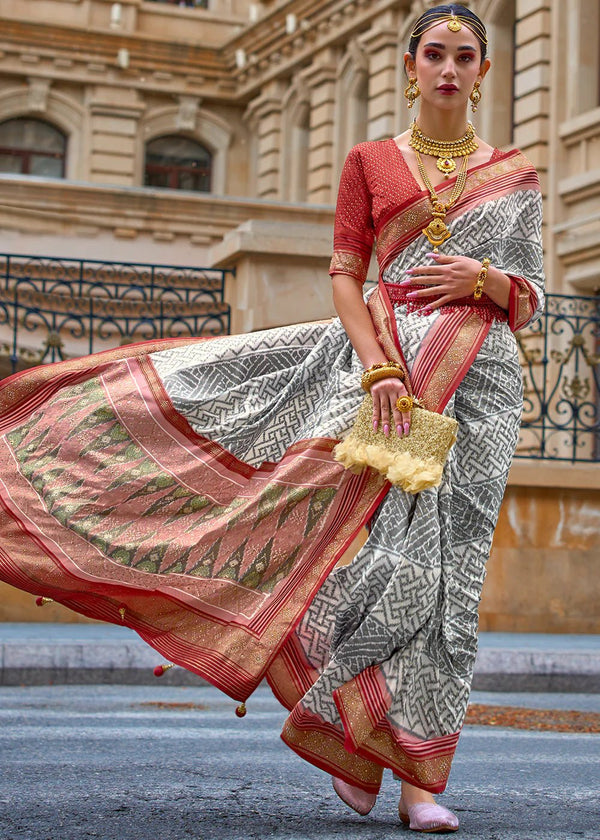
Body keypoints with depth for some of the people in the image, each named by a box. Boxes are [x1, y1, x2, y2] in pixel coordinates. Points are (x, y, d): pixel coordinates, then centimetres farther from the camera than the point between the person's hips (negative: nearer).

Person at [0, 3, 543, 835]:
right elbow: (345, 276, 2)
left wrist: (484, 278, -9)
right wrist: (380, 369, -13)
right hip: (386, 351, 0)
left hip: (479, 375, 0)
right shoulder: (369, 160, 10)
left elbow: (533, 298, 13)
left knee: (440, 561, -5)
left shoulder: (515, 176, 13)